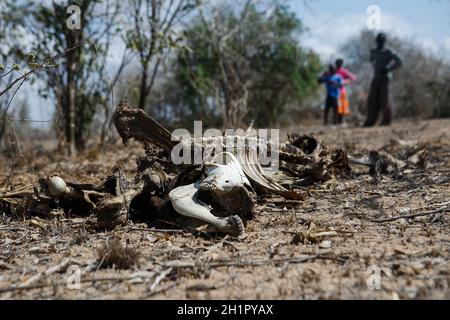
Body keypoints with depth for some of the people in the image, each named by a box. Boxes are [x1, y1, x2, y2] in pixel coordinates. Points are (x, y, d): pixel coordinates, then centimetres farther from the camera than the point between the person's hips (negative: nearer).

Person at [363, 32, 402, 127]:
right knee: (372, 99, 2)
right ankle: (370, 121, 5)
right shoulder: (373, 51, 12)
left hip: (385, 77, -6)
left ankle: (387, 120, 4)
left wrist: (388, 69, -14)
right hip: (376, 77, 6)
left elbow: (399, 61, -10)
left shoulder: (389, 51, -7)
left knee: (384, 99, -7)